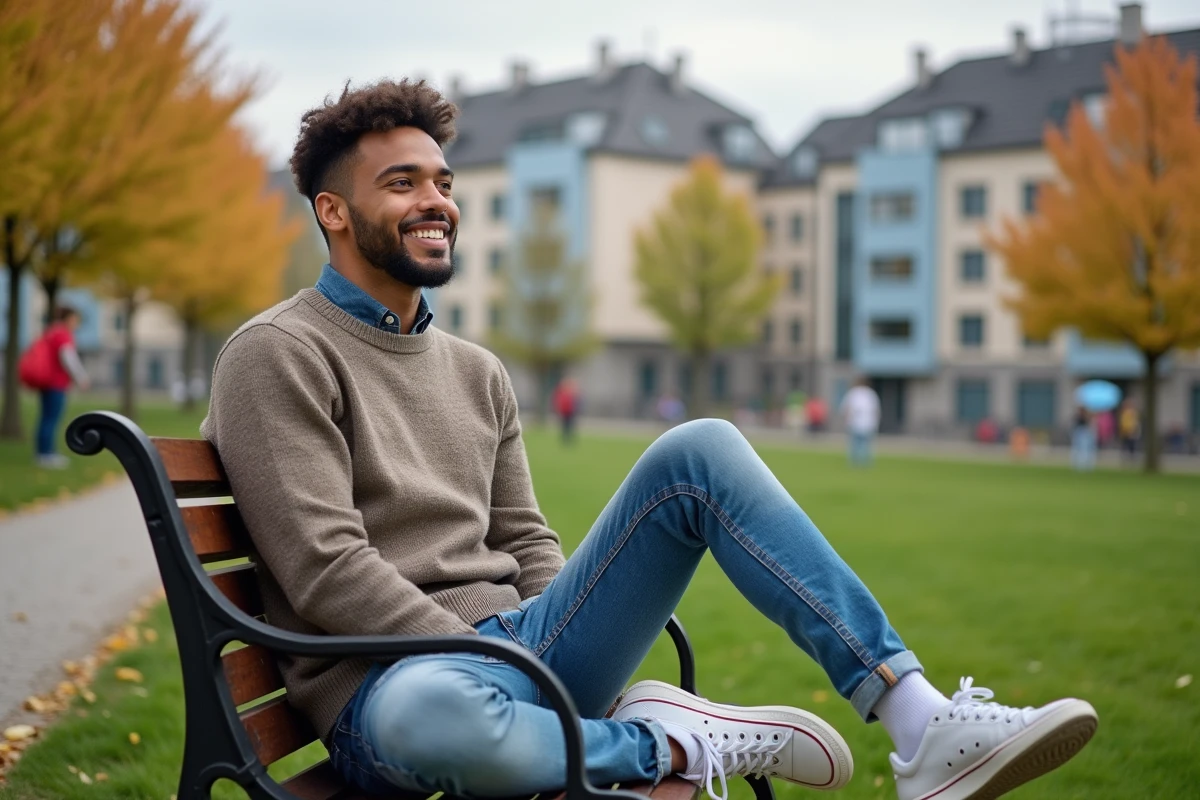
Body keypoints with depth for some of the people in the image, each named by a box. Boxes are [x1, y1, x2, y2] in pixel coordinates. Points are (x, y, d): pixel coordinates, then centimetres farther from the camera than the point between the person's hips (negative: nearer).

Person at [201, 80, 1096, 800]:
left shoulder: (477, 372, 18)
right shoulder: (280, 354, -5)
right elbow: (328, 572, -14)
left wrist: (541, 661, -4)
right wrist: (506, 668, -17)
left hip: (516, 646, 6)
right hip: (388, 684, -6)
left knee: (699, 453, -10)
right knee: (429, 712, -45)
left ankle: (924, 727, -17)